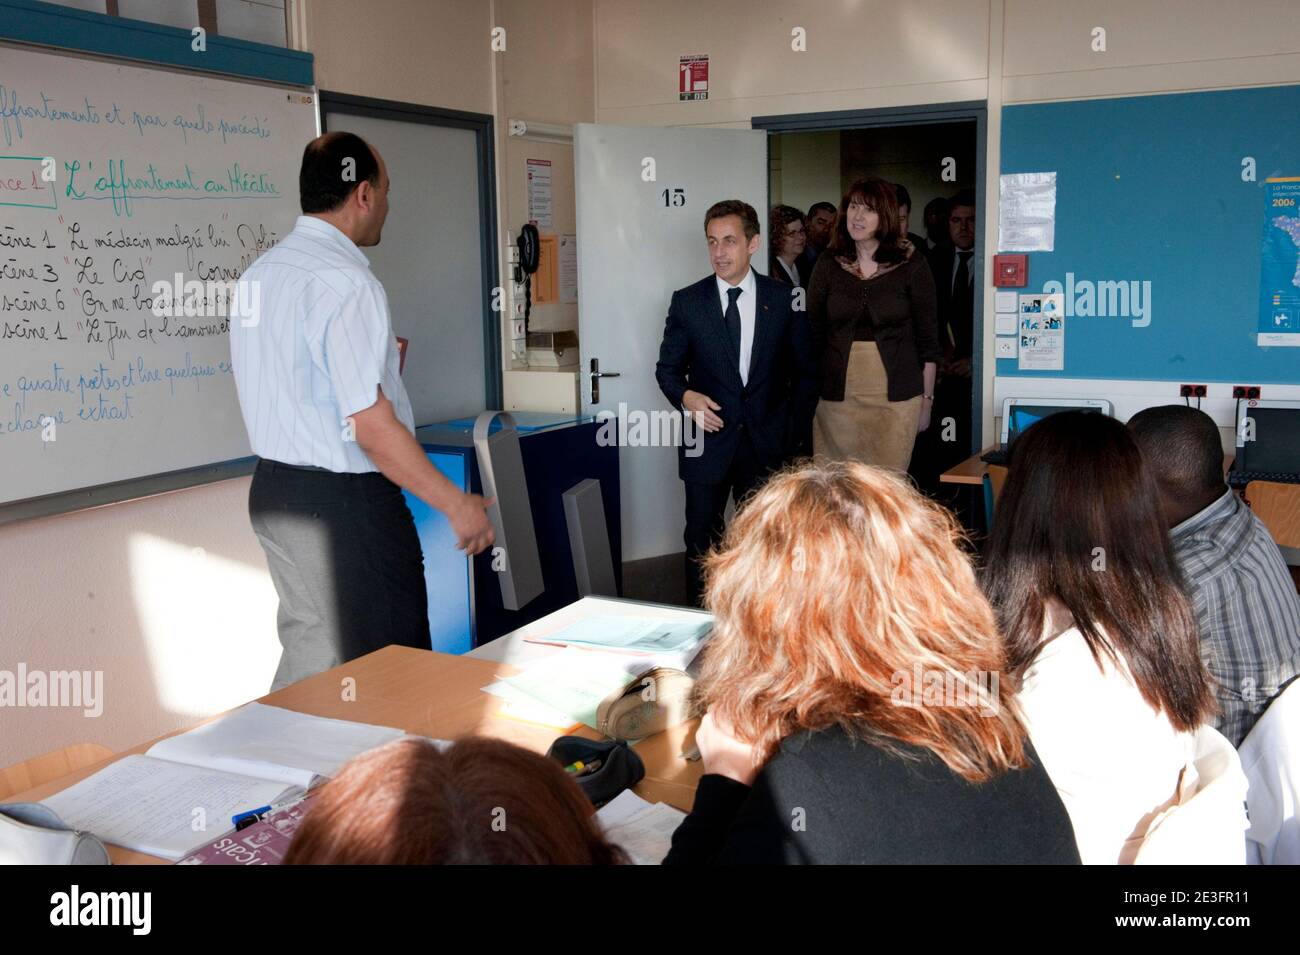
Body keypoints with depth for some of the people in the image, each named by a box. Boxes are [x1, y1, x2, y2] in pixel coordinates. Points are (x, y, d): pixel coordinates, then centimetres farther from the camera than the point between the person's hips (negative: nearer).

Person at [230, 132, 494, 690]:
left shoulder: (259, 273, 10)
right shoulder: (344, 282, -18)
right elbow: (371, 426, -22)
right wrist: (456, 505, -15)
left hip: (273, 490, 9)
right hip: (342, 503, -9)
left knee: (307, 655, 20)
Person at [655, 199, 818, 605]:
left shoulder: (784, 300, 2)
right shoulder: (687, 302, 1)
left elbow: (805, 372, 8)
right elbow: (668, 368, 7)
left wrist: (797, 435, 3)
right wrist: (686, 396, -15)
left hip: (768, 445, 0)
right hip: (709, 440, 0)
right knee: (702, 541, 6)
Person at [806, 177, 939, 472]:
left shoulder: (912, 265, 1)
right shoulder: (828, 265, 6)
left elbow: (928, 338, 4)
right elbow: (812, 334, 8)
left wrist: (926, 400, 2)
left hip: (895, 398, -1)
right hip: (837, 397, 2)